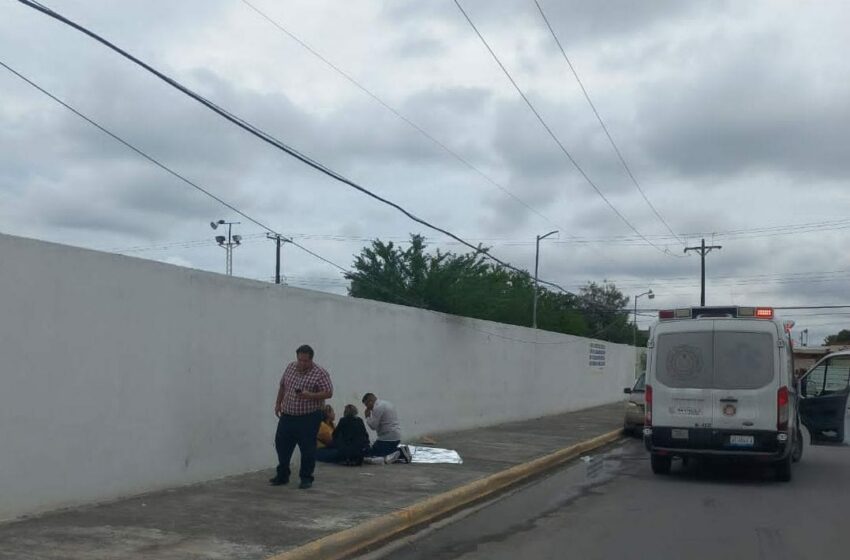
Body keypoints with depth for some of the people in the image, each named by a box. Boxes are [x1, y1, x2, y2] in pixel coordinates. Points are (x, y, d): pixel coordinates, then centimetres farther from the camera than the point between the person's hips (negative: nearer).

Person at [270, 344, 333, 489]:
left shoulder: (320, 373, -11)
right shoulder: (290, 367, 6)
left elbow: (328, 393, -15)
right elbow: (282, 387, 19)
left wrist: (310, 395, -25)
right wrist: (278, 403, 16)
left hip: (309, 418, -5)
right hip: (287, 416, 6)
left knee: (307, 449, -1)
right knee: (281, 445, 10)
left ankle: (306, 478, 12)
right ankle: (282, 476, 25)